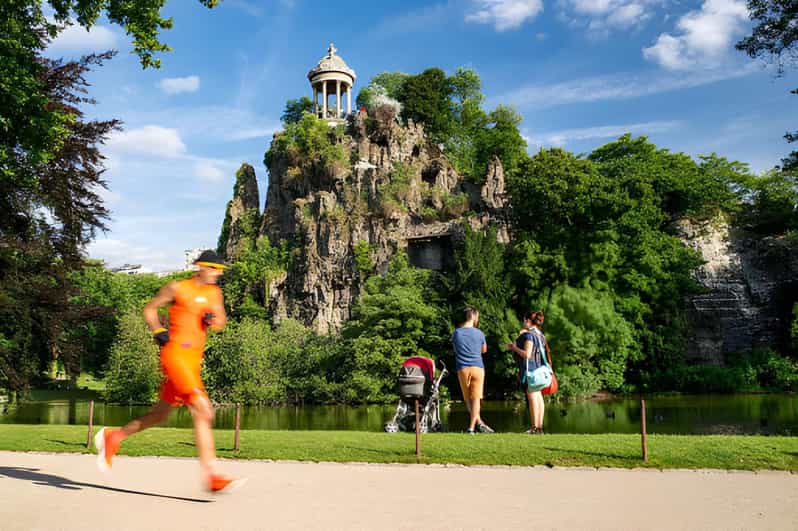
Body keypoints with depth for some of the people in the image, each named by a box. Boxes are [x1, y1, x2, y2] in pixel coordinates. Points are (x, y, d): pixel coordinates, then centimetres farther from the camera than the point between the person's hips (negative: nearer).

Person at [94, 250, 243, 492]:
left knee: (160, 414, 16)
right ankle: (211, 475, -17)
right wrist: (158, 332, -4)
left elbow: (222, 322, 18)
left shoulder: (214, 293, 13)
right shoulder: (177, 288, -2)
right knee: (203, 411, -18)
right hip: (175, 354, -7)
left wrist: (213, 320, -4)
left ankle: (112, 437, 36)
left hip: (193, 360, 7)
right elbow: (149, 308, 9)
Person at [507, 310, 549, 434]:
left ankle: (535, 428, -4)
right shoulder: (539, 334, 15)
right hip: (538, 368, 9)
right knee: (538, 397, 10)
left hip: (529, 369, -9)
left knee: (532, 397, -6)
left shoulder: (529, 335, -13)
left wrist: (515, 348, -7)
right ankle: (540, 426, 15)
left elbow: (527, 354, -20)